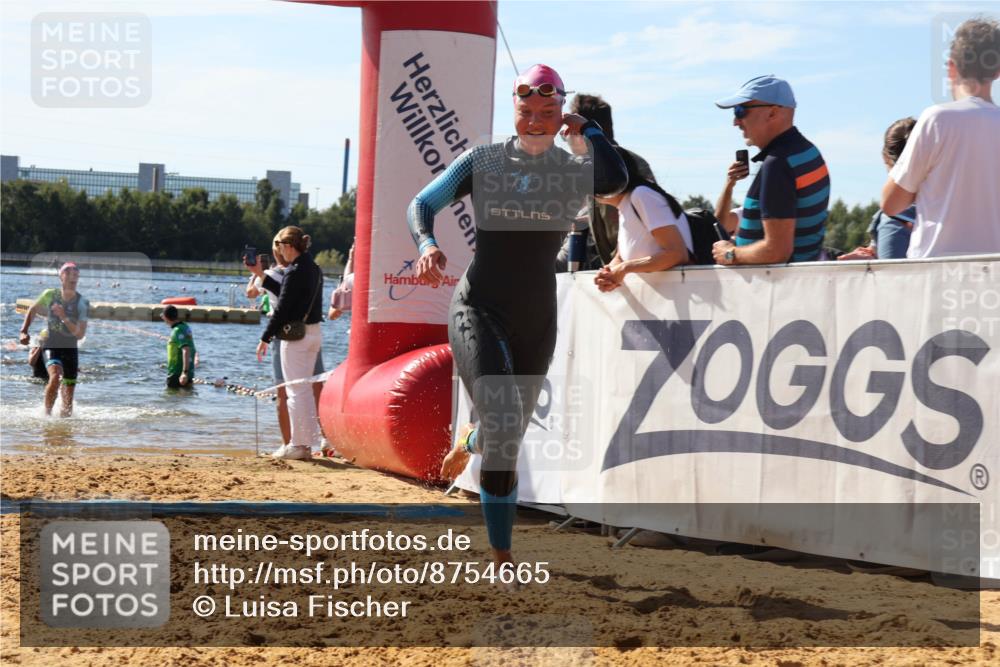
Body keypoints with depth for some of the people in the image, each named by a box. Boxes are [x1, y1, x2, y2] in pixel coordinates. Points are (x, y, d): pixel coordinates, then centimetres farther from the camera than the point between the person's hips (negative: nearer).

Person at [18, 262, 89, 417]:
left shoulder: (82, 303, -8)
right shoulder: (50, 295, -6)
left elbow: (80, 334, -15)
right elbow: (32, 310, 14)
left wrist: (64, 317, -26)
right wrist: (24, 331, 4)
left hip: (70, 349, 1)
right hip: (52, 346, -1)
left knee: (68, 399, 2)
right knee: (55, 377, -30)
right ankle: (47, 413, -15)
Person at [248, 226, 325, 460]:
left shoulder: (295, 271, -16)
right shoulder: (313, 269, 11)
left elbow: (281, 307, -17)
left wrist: (265, 338, -12)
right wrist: (261, 275, 22)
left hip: (296, 335, -9)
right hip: (314, 333, 9)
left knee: (296, 390, -3)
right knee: (305, 388, 16)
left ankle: (297, 444, 1)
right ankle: (307, 442, 20)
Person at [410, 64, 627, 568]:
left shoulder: (574, 170, 0)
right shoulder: (484, 161, 2)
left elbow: (615, 180, -23)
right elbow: (423, 203, 3)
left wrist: (585, 128, -10)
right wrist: (427, 244, -18)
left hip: (537, 320, 2)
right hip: (479, 310, -2)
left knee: (509, 436, 13)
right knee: (503, 426, -22)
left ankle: (468, 443, 53)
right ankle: (502, 558, -15)